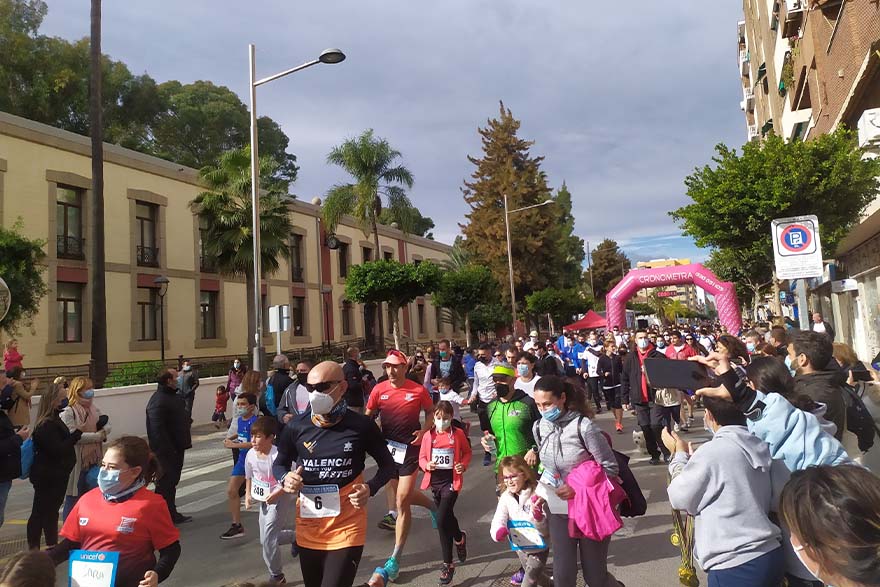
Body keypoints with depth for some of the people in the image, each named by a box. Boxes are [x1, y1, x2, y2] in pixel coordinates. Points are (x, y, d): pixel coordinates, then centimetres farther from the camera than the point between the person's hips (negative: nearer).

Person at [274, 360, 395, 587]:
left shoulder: (361, 426, -11)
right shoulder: (295, 427, -7)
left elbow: (387, 464, 3)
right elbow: (280, 464, 10)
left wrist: (370, 488, -15)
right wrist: (285, 479, -11)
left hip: (347, 528, -3)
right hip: (308, 528, 4)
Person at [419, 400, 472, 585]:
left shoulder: (458, 434, -4)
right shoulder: (428, 436, -1)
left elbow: (467, 452, 9)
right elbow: (422, 457, 6)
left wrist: (463, 465, -9)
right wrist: (426, 465, -15)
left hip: (451, 481, -4)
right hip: (435, 481, 4)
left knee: (442, 520, -14)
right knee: (447, 516, 19)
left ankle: (448, 564, 4)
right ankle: (459, 539, 50)